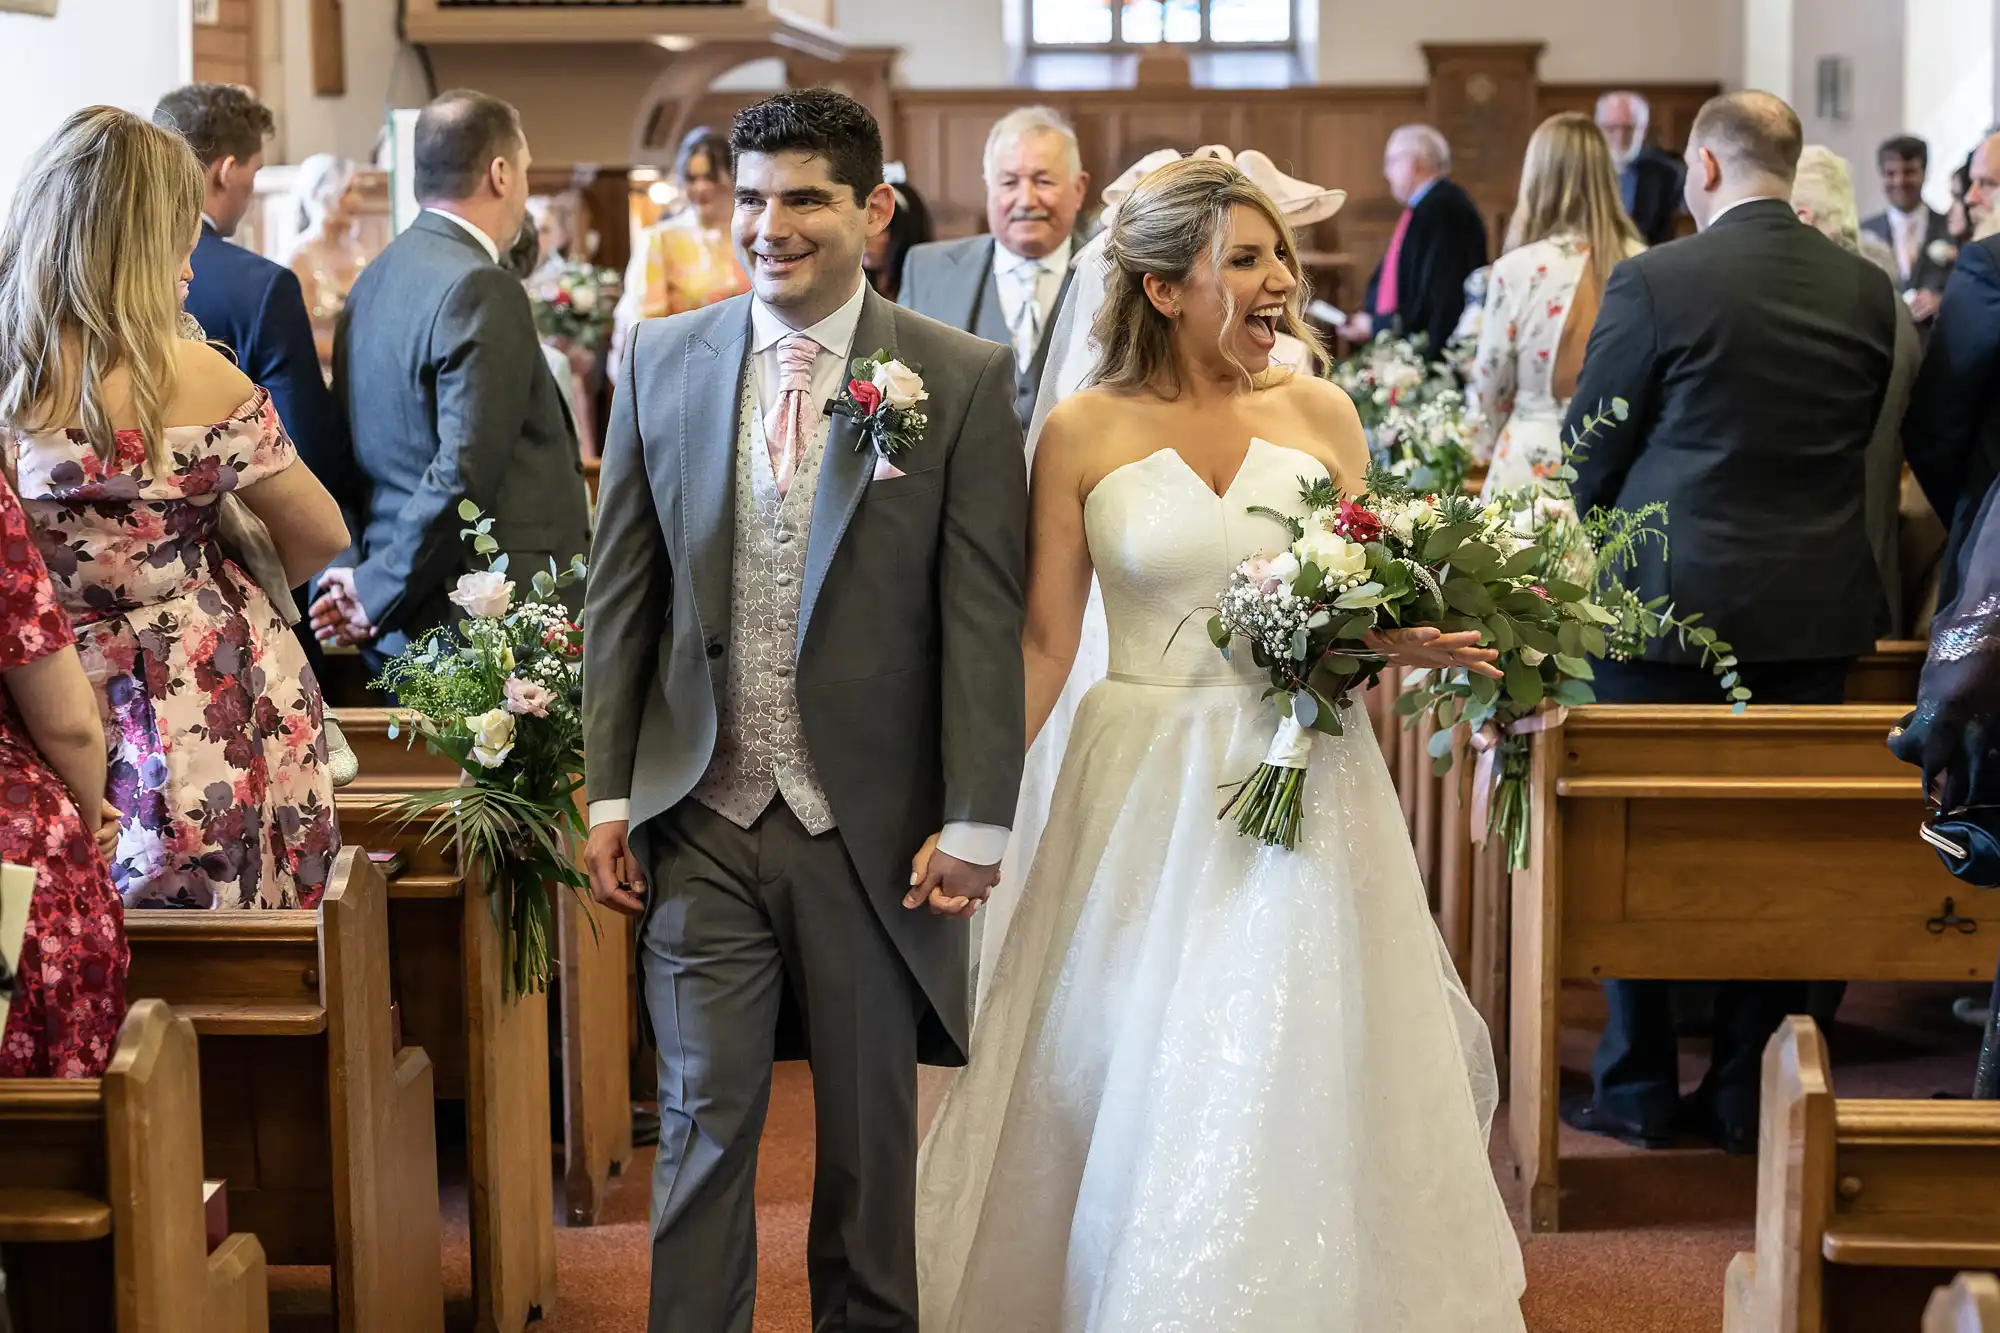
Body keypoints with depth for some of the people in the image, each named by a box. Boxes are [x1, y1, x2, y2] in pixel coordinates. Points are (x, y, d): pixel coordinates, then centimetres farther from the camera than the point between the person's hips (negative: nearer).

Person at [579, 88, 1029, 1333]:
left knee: (871, 1126, 12)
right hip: (703, 821, 2)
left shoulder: (964, 380, -5)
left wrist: (976, 822, -8)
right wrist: (609, 791, 3)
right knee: (704, 1116, 4)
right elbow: (622, 589, 7)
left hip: (874, 828, -1)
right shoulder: (662, 360, 4)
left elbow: (986, 616, -6)